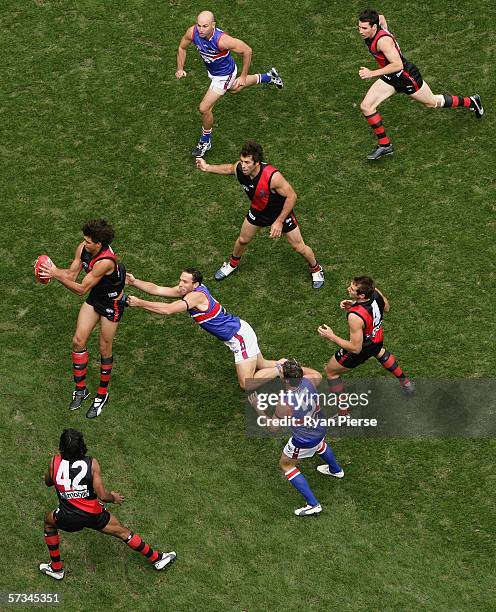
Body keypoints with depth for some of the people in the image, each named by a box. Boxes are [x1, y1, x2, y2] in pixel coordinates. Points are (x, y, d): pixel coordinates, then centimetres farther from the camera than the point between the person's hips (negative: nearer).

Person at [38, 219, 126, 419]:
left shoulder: (105, 262, -37)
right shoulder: (83, 248, -14)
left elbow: (81, 289, -32)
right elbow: (72, 274, -7)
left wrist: (57, 275, -35)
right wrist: (52, 271, -25)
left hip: (112, 303, -7)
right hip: (95, 296, 7)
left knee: (104, 350, 6)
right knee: (78, 341, 6)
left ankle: (102, 395, 25)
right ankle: (80, 388, 24)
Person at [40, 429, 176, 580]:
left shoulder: (54, 463, -15)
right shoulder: (91, 463, -19)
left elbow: (48, 482, 7)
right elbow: (102, 495, -18)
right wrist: (114, 498, 3)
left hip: (68, 518, 1)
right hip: (94, 516, -1)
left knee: (49, 522, 33)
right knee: (123, 532, 19)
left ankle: (56, 569, 38)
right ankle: (156, 559, 32)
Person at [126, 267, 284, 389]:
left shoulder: (197, 295, -28)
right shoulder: (186, 290, -2)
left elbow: (168, 309, -39)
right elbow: (156, 289, -4)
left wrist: (139, 303, -35)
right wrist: (134, 282, -16)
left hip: (240, 336, -9)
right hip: (238, 331, 9)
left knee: (246, 385, -10)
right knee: (263, 365, 26)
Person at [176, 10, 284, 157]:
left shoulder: (221, 40, -40)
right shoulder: (192, 32, -25)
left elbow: (247, 51, -27)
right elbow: (182, 47, -2)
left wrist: (243, 77, -19)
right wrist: (180, 68, -15)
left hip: (224, 75, -7)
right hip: (212, 71, 7)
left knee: (204, 109, -6)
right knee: (234, 89, 35)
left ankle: (206, 141, 21)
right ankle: (268, 77, 56)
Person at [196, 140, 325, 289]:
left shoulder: (272, 176, -43)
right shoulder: (239, 168, -27)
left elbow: (291, 196, -30)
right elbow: (229, 168, 1)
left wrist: (279, 221, -27)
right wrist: (207, 167, -6)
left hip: (281, 212, -4)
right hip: (258, 211, 4)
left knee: (298, 247, 8)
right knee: (242, 240, 20)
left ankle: (316, 269, 38)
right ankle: (232, 264, 52)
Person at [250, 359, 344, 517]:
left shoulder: (285, 403, -37)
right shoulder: (308, 380, -24)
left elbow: (273, 427, -19)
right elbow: (318, 375, 3)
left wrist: (256, 408, -14)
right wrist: (297, 368, 5)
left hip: (304, 441, -6)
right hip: (320, 428, 6)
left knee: (285, 465, 20)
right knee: (319, 444, 41)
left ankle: (313, 505, 20)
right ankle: (336, 470, 69)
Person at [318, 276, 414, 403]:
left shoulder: (355, 316, -43)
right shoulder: (375, 292, -24)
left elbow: (355, 348, -32)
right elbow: (386, 308, 2)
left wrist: (331, 337, -28)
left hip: (361, 349, -6)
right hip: (378, 339, 7)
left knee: (331, 372, 19)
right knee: (380, 352, 44)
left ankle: (343, 412, 25)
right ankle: (406, 383, 58)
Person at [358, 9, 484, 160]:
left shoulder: (383, 40, -35)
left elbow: (398, 65, -41)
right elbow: (381, 18, 13)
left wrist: (372, 73, -44)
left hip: (407, 77, -8)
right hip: (389, 79, 8)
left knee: (432, 103, 15)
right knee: (366, 106, -5)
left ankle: (471, 102, 40)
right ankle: (384, 145, 7)